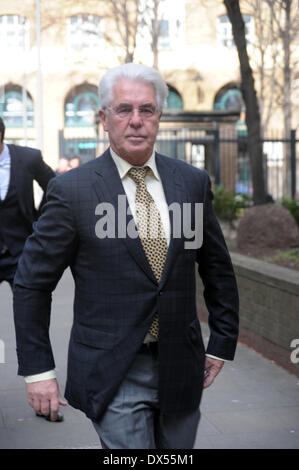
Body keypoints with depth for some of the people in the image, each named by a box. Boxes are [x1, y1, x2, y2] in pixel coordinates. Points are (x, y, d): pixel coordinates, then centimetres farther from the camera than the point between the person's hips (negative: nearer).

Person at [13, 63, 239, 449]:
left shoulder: (192, 182, 4)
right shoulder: (72, 190, -7)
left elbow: (218, 270, 14)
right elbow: (32, 283, -3)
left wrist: (222, 343, 12)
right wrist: (37, 369, -6)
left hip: (180, 370, 4)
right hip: (113, 375, -4)